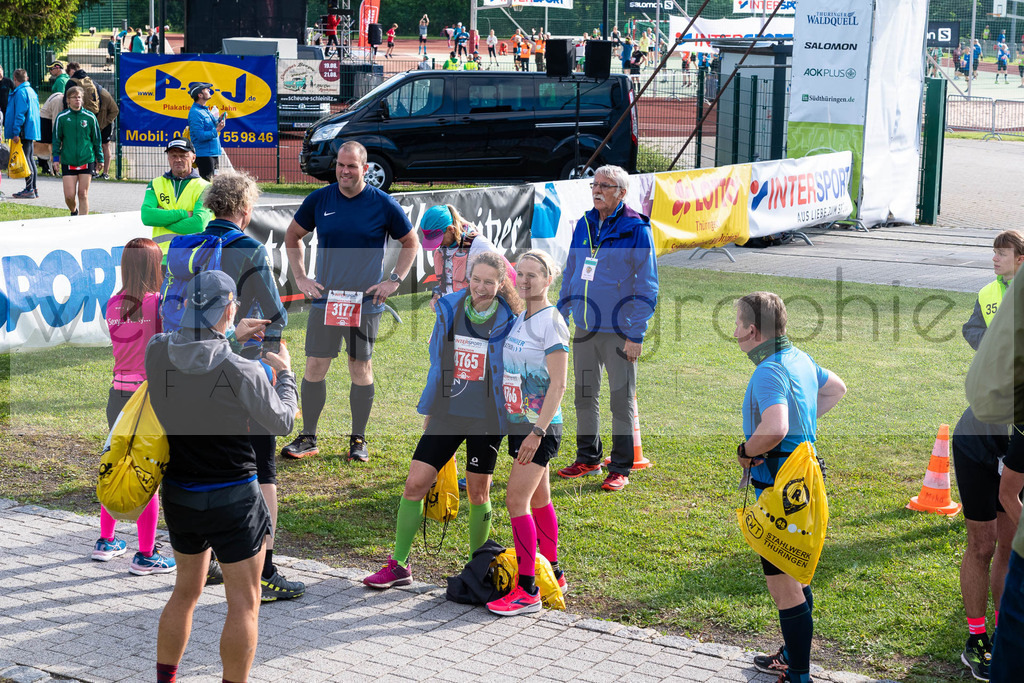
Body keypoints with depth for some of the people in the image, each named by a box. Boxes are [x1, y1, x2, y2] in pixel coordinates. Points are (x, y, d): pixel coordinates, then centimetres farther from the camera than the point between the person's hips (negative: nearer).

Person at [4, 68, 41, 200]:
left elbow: (20, 114, -19)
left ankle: (29, 190, -7)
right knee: (30, 159, 13)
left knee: (25, 160, -7)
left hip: (24, 131, -9)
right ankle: (33, 189, 16)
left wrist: (16, 132, -19)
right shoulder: (31, 91, 16)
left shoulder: (20, 92, -13)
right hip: (31, 131, 9)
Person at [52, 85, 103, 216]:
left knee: (83, 194, 0)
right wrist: (56, 157, 2)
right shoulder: (62, 117, 1)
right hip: (68, 161, 0)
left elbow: (97, 139, 9)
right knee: (69, 195, -3)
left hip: (87, 160, 0)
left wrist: (100, 159, 9)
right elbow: (56, 139, 8)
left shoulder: (90, 117, 2)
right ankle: (73, 212, 29)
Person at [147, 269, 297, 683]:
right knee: (244, 604, 6)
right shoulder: (243, 371, -22)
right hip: (232, 499, -6)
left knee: (186, 590, 23)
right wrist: (285, 373, 10)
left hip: (177, 494, 6)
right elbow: (282, 422, -6)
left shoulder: (155, 352, -9)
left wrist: (233, 339, 21)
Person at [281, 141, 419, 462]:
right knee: (315, 366, 0)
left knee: (361, 367, 5)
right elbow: (292, 236, 17)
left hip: (366, 302, -2)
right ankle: (307, 438, 10)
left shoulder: (383, 205, -3)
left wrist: (394, 281, 0)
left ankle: (359, 440, 15)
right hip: (324, 299, 2)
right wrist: (300, 277, 8)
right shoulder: (318, 200, 3)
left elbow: (411, 243, 8)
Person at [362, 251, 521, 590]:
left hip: (487, 419, -3)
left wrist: (513, 417, -2)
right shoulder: (449, 310, 2)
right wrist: (428, 409, 12)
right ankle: (398, 565, 9)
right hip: (447, 414, 3)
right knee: (415, 484, -2)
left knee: (478, 494, 8)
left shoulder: (509, 322, -7)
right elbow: (437, 364, 11)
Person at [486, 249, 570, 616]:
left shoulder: (551, 323, -14)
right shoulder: (518, 319, 10)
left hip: (541, 427, -8)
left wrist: (538, 431, -23)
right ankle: (553, 574, 27)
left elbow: (558, 384, -19)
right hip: (519, 422, 8)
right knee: (538, 499, 15)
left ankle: (527, 591, -11)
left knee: (516, 500, -13)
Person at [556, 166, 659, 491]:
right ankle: (588, 458, 27)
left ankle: (621, 469, 10)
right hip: (584, 329, 6)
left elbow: (647, 287, -9)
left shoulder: (636, 230, -9)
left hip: (619, 331, -6)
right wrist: (560, 317, 15)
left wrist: (637, 334, -14)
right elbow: (570, 273, 19)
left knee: (622, 400, 2)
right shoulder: (583, 225, 9)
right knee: (584, 396, 13)